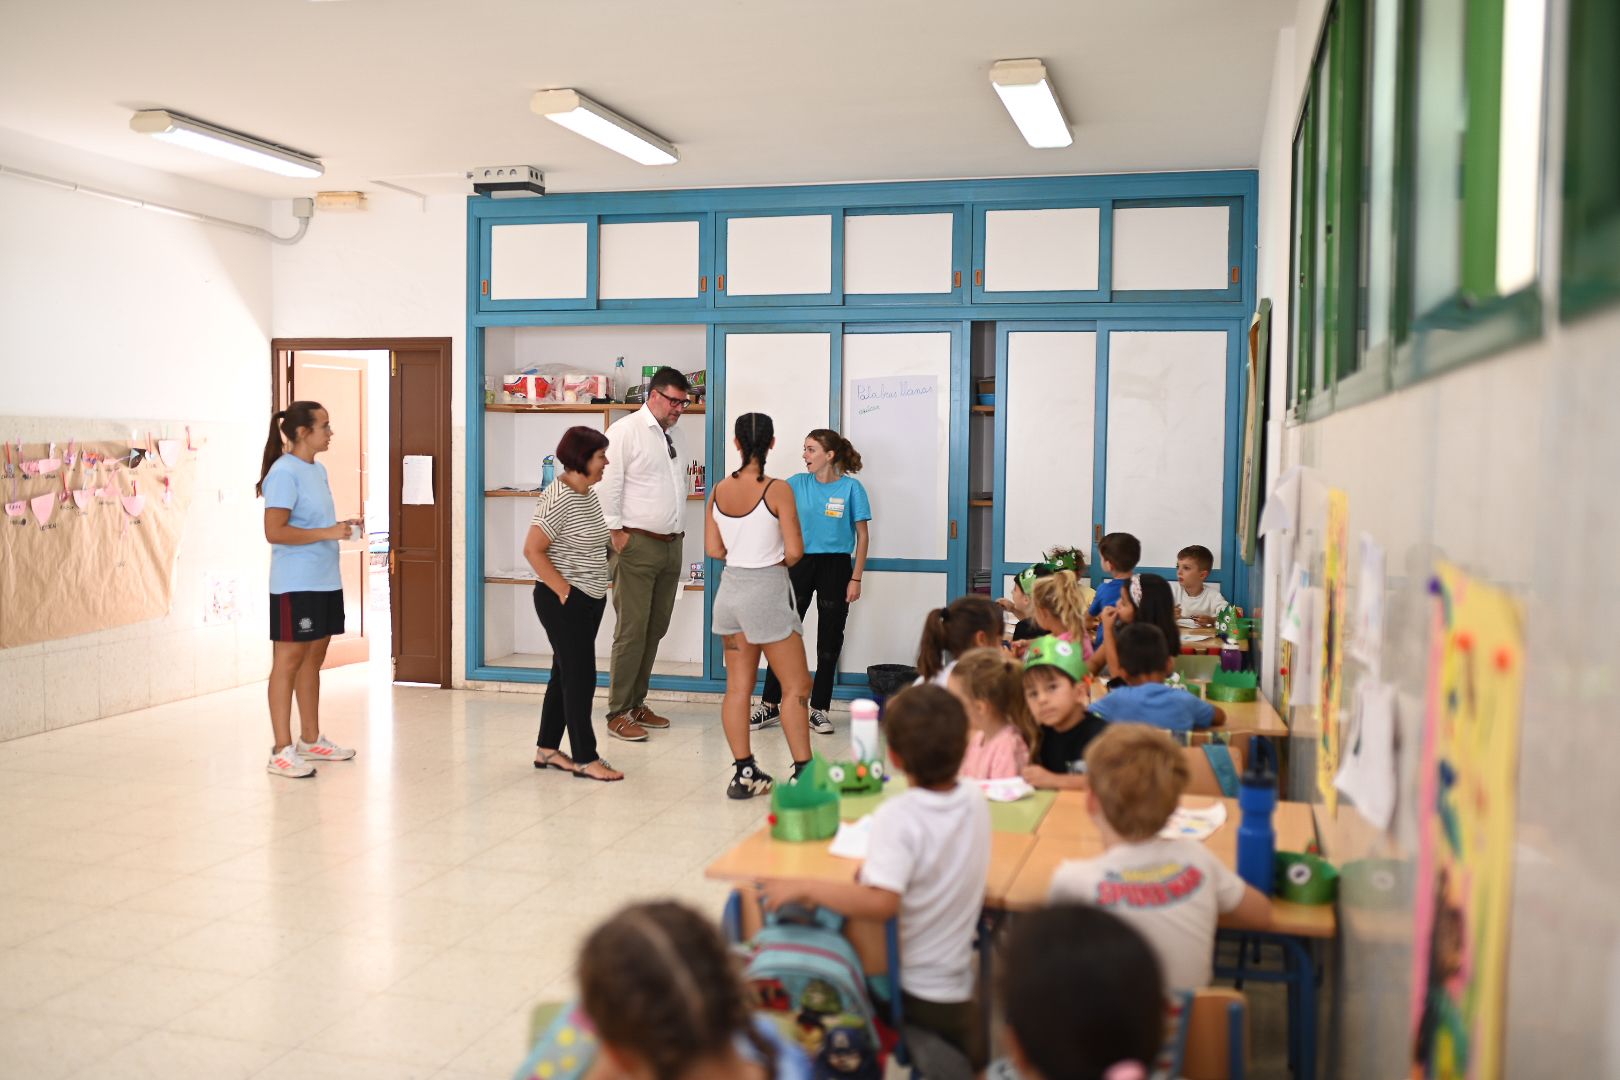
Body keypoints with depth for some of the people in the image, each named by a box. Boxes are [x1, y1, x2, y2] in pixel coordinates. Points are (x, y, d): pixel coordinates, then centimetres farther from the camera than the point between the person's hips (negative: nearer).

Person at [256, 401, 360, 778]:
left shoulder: (318, 470, 14)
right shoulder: (284, 472, -14)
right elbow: (274, 531, -20)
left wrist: (342, 527, 8)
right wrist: (327, 533, -21)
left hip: (325, 581, 9)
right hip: (295, 585, -9)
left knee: (313, 658, 15)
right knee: (288, 660, -3)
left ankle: (311, 740, 25)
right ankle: (282, 751, 3)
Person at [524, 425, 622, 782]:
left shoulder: (588, 494, 10)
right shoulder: (558, 499, -18)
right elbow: (532, 549, -20)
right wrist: (563, 590, -19)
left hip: (589, 601, 9)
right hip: (565, 602, -9)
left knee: (565, 674, 14)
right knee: (580, 677, -5)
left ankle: (547, 749, 24)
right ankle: (585, 759, 2)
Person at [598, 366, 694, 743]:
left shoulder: (671, 438, 18)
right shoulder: (626, 431, -6)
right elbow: (608, 484, -11)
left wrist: (678, 532, 14)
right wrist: (617, 532, -14)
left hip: (671, 544, 8)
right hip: (637, 544, -8)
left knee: (655, 630, 11)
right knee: (632, 631, -8)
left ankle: (637, 704, 21)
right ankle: (618, 714, -1)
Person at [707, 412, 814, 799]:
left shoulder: (720, 490, 1)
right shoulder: (777, 490, -15)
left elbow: (713, 549, 3)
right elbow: (795, 552, -16)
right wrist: (777, 559, 5)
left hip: (731, 588, 6)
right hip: (767, 590, -6)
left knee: (738, 686, 10)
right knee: (797, 685, 5)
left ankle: (743, 772, 14)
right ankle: (803, 772, 6)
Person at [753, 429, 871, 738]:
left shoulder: (851, 487, -5)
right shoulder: (798, 484, 4)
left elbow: (862, 536, -3)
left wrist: (856, 578, -7)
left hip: (836, 567, -2)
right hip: (801, 564, 2)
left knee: (829, 642, 5)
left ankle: (819, 710, 15)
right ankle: (770, 706, 12)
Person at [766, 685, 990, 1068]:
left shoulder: (898, 816, -25)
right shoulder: (976, 802, -5)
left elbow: (880, 903, -35)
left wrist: (804, 888, -30)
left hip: (908, 993, -6)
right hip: (957, 990, 6)